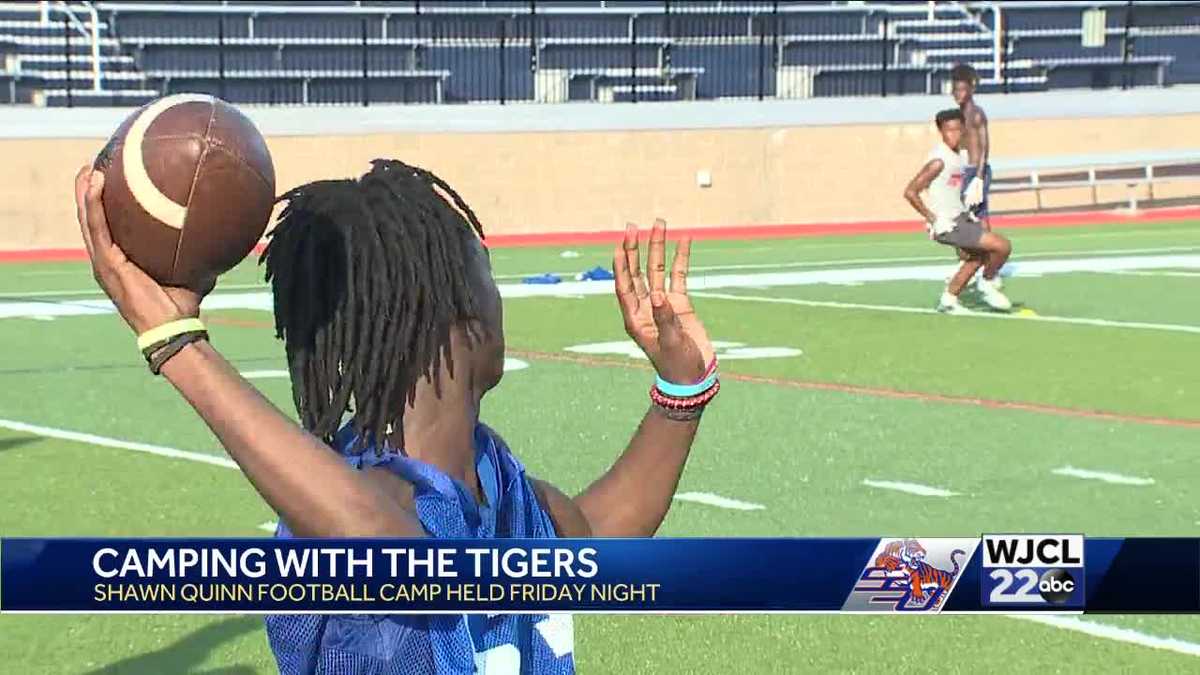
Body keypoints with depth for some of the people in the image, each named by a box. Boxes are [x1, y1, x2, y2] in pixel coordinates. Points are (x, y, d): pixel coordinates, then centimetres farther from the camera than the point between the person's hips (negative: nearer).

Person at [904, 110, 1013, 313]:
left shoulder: (956, 155, 7)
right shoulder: (939, 160, -21)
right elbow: (910, 192, -24)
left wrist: (964, 211, 16)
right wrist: (933, 219, -19)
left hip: (960, 217, 10)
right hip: (947, 225, -10)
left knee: (978, 256, 28)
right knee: (1003, 246, -13)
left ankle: (949, 299, 34)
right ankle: (987, 284, 12)